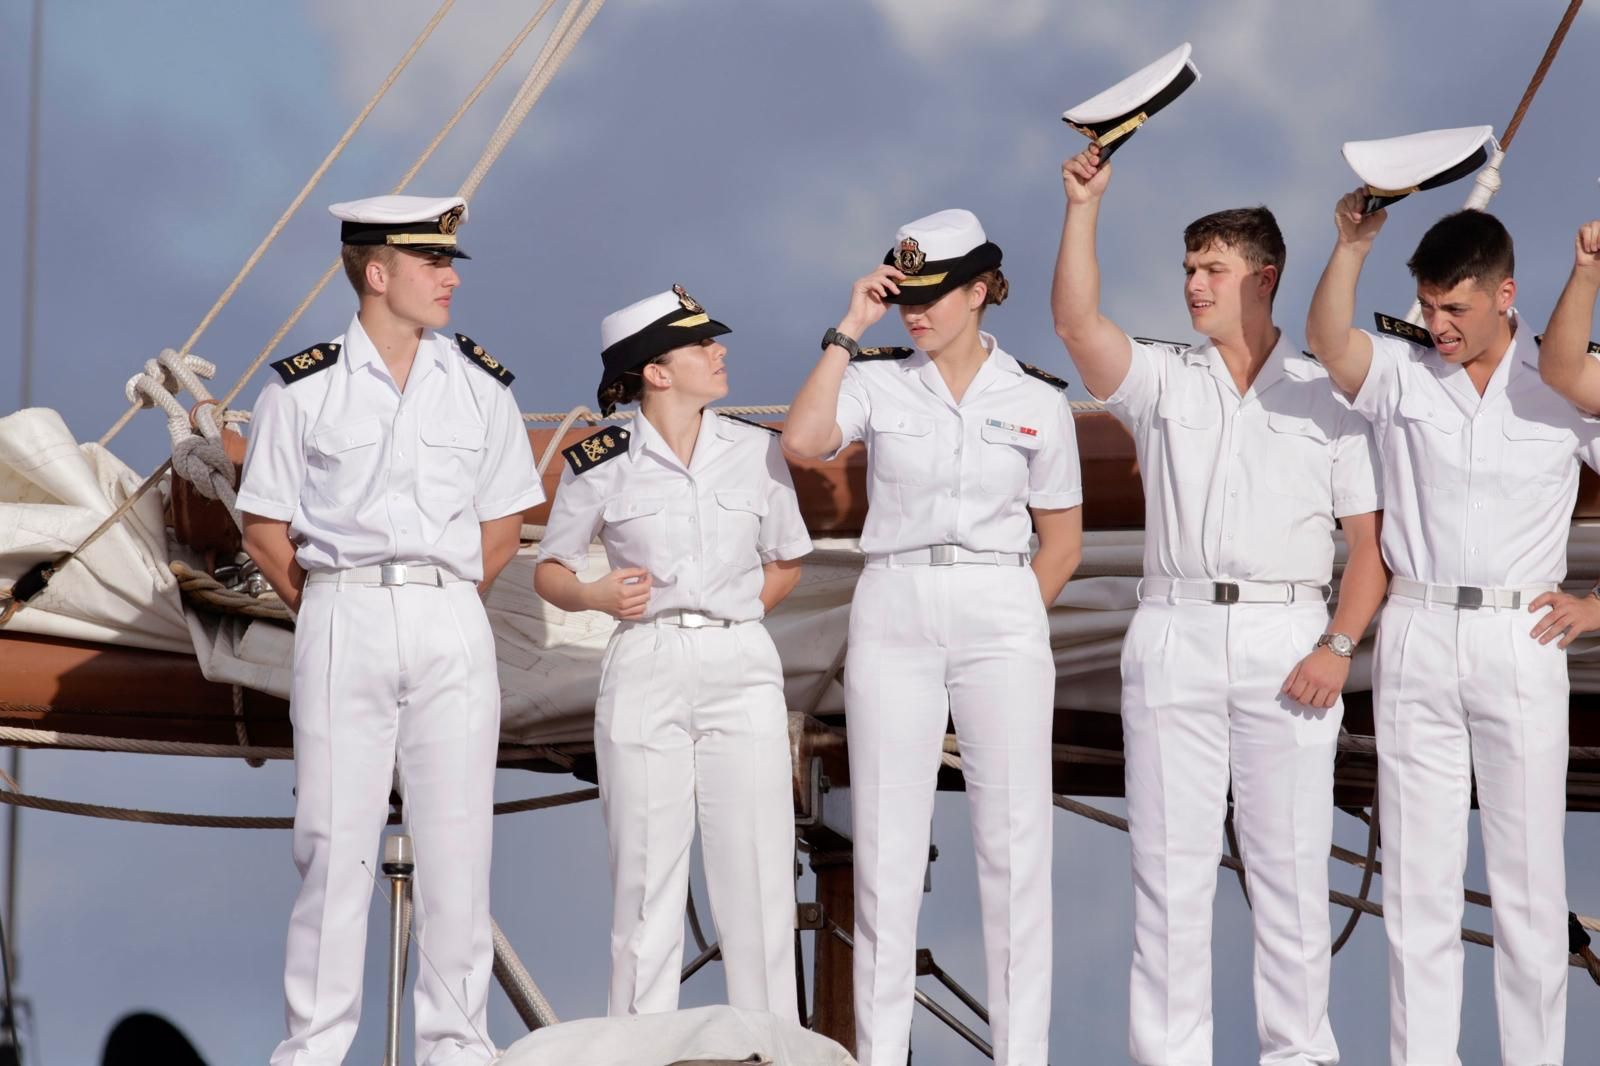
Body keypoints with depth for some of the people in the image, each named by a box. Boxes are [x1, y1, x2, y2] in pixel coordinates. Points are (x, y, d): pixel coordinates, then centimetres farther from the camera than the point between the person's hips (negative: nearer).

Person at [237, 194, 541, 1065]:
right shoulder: (303, 389, 1)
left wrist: (443, 603, 8)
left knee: (456, 840, 1)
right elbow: (265, 529, 5)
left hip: (451, 629, 2)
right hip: (341, 624, -2)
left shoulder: (481, 385, 9)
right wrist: (333, 613, 4)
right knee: (333, 838, -2)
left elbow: (501, 526, 14)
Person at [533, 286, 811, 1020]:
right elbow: (549, 571, 7)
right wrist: (595, 596, -12)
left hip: (741, 668, 2)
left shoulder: (755, 451, 4)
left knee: (758, 874, -1)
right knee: (646, 878, 1)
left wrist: (730, 614, 3)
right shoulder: (601, 465, -1)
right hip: (645, 675, -2)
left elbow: (786, 563, 16)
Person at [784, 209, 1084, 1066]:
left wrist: (1009, 619, 2)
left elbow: (1062, 542, 12)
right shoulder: (876, 380, 4)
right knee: (885, 842, 1)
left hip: (1001, 623, 0)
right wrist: (849, 329, -10)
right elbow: (802, 441, -16)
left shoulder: (1037, 402, 5)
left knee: (1014, 841, -1)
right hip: (893, 617, 0)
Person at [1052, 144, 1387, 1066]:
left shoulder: (1327, 395, 7)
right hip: (1175, 634, 1)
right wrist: (1085, 207, -14)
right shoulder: (1162, 380, 11)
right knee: (1170, 862, 1)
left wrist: (1340, 645, -8)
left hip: (1287, 641, -1)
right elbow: (1077, 322, -7)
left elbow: (1371, 537, 4)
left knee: (1292, 866, 1)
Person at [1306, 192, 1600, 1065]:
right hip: (1415, 634, 1)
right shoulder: (1399, 371, 0)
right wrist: (1353, 242, -34)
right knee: (1417, 871, 4)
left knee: (1529, 872, 3)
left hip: (1520, 641, -1)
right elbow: (1327, 341, -21)